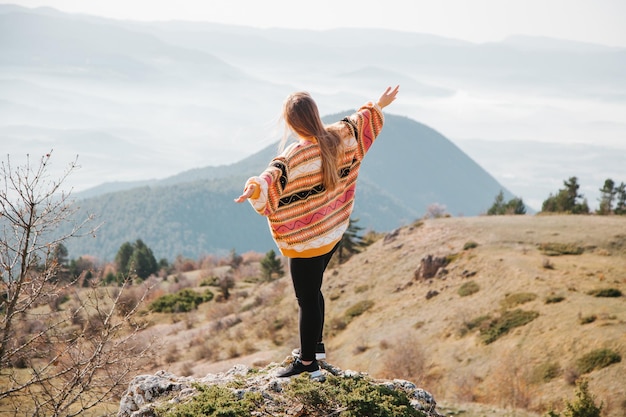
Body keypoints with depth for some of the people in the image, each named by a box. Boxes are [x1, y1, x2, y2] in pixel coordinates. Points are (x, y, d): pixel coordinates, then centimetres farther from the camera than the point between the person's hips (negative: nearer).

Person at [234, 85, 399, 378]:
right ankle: (315, 345, 39)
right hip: (332, 233, 8)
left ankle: (307, 362, 14)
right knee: (313, 291, 26)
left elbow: (274, 177, -47)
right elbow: (359, 121, 14)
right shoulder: (338, 137, -6)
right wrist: (378, 105, 33)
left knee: (307, 299, 3)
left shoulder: (294, 157, -27)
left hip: (306, 240, -8)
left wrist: (254, 188, -65)